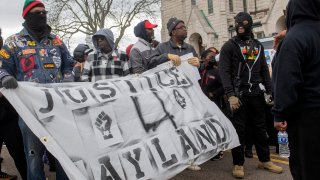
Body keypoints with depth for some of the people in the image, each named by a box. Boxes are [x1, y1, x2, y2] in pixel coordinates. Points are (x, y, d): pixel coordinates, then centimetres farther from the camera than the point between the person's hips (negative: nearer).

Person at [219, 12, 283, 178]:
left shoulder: (258, 45, 16)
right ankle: (238, 164, 11)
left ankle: (264, 160, 25)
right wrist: (230, 95, -17)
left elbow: (264, 70, 17)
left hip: (256, 94, 5)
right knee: (238, 130, 0)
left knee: (260, 128, 12)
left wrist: (269, 91, 8)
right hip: (238, 94, -4)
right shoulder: (229, 46, 0)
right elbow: (224, 72, -8)